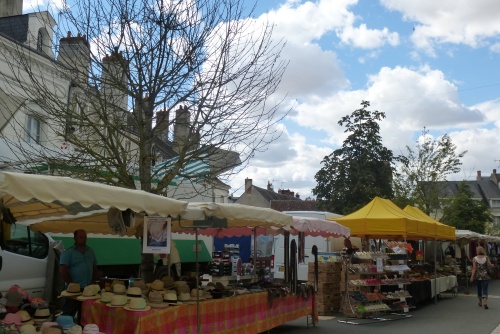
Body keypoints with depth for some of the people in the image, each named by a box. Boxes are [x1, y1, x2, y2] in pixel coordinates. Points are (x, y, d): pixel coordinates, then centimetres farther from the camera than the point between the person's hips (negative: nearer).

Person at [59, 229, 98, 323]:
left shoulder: (90, 251, 12)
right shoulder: (68, 252, -6)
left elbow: (95, 268, 18)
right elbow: (63, 270, -12)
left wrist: (93, 282, 5)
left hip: (88, 289, 6)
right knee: (68, 315, -2)